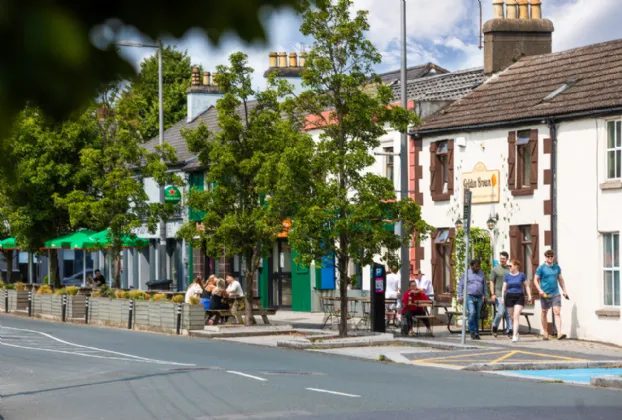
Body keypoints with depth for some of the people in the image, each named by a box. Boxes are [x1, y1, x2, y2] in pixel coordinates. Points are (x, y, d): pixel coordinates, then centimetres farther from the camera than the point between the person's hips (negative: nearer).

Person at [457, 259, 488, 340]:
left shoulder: (482, 274, 13)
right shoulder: (466, 274, 1)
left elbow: (484, 286, 23)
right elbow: (460, 285, 2)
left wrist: (485, 297, 18)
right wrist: (460, 296, -5)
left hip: (479, 298, 4)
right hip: (469, 297, -4)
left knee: (477, 315, 6)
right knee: (472, 313, -20)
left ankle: (476, 333, 12)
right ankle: (472, 332, -13)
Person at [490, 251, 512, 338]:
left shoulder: (510, 270, 12)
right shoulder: (495, 269, 3)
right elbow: (492, 282, 2)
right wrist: (492, 294, -8)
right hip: (499, 295, -3)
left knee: (509, 314, 0)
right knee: (500, 312, -11)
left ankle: (509, 331, 3)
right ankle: (495, 327, 13)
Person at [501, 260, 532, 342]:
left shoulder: (521, 275, 2)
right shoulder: (507, 276, 6)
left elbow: (526, 286, 8)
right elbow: (504, 287, 8)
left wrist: (529, 296, 1)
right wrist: (502, 297, -3)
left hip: (519, 297, -3)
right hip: (509, 297, 3)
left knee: (516, 316, -14)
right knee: (512, 317, 9)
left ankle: (514, 335, -18)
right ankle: (516, 332, 29)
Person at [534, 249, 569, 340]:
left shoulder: (557, 267, 8)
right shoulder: (541, 268, -2)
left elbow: (560, 279, 18)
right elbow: (536, 280, 0)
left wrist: (564, 291, 14)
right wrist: (540, 290, -13)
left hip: (555, 293, 2)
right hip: (545, 294, -2)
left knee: (557, 312, -11)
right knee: (544, 313, 10)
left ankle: (559, 333, -20)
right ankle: (545, 333, 24)